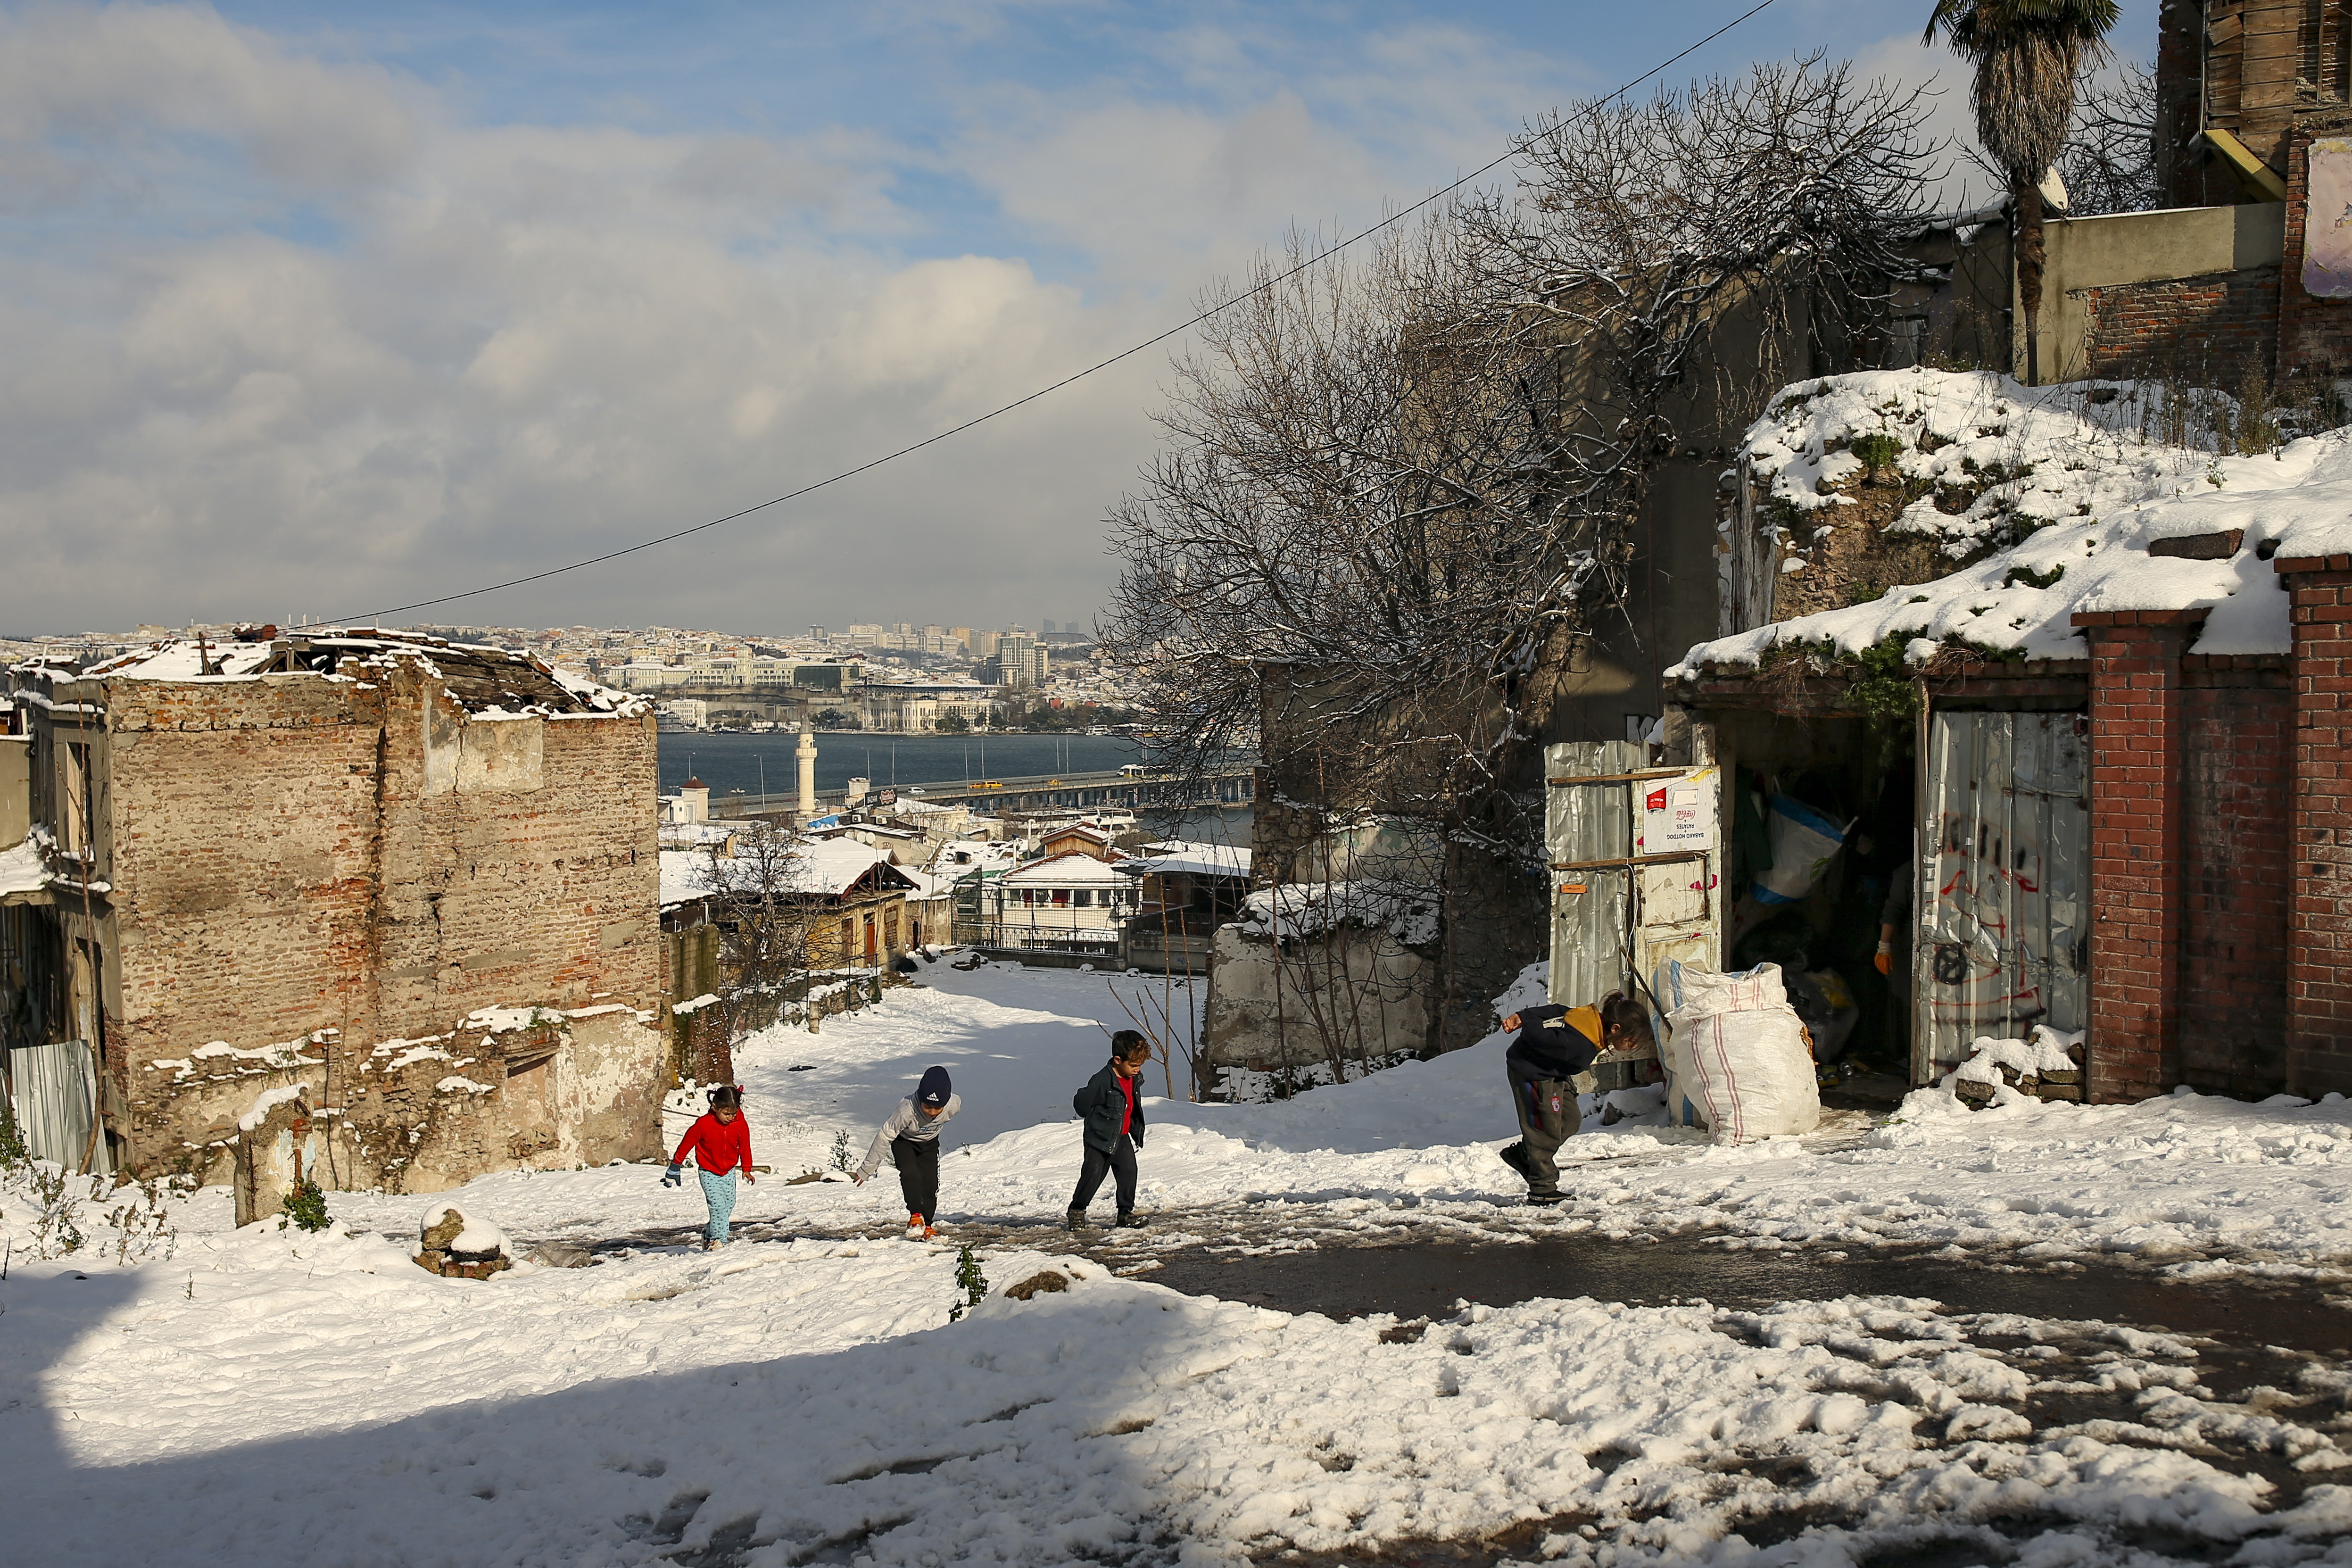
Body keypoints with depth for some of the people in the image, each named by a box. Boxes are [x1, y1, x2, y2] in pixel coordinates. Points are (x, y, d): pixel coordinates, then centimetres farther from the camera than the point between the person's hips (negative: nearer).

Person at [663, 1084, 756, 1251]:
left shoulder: (741, 1125, -9)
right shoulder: (703, 1124, -19)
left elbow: (745, 1148, 7)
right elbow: (687, 1143, -7)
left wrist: (746, 1169, 6)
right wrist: (675, 1168, 1)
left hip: (729, 1172, 4)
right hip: (709, 1172, -4)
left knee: (729, 1205, 4)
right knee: (718, 1205, -16)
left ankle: (710, 1234, 24)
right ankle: (718, 1240, -9)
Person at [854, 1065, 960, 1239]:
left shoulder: (954, 1105, -33)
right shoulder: (907, 1110, -42)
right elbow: (884, 1138, -32)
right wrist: (866, 1170, -25)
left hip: (929, 1143, 3)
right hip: (903, 1141, -3)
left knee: (930, 1183, -7)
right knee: (910, 1173, -27)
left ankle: (927, 1225, 8)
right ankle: (915, 1216, -22)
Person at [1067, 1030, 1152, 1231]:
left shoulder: (1135, 1079, 2)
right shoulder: (1102, 1081, -23)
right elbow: (1081, 1103, -15)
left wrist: (1137, 1131, 18)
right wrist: (1098, 1121, -2)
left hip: (1122, 1138, 6)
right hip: (1100, 1139, -6)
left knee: (1129, 1172, -2)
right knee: (1093, 1176, -2)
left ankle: (1126, 1213, 8)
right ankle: (1077, 1211, 17)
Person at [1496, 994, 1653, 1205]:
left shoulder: (1595, 1019, -9)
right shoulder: (1581, 1045, -37)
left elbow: (1557, 1011, -2)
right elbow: (1539, 1037, -33)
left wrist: (1521, 1018, 1)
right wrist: (1525, 1024, -11)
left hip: (1554, 1072, 10)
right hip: (1530, 1070, -10)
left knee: (1571, 1120, 10)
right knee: (1546, 1129, -8)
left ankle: (1522, 1154, 23)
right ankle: (1542, 1190, 0)